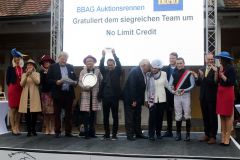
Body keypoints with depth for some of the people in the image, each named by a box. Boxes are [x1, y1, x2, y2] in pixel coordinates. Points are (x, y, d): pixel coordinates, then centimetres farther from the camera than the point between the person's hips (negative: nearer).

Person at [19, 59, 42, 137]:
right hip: (26, 96, 1)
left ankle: (33, 130, 8)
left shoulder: (37, 74, 9)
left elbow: (38, 82, -10)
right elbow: (22, 84, -1)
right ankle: (29, 130, 3)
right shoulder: (23, 74, 15)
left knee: (34, 114, -3)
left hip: (34, 96, -1)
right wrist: (26, 75, -14)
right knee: (27, 115, -2)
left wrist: (31, 74, -15)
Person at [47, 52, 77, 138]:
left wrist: (74, 82, -7)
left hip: (69, 94, 3)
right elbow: (49, 79, -4)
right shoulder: (52, 67, 3)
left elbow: (75, 78, 14)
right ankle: (57, 132, 11)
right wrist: (57, 82, -19)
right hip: (58, 94, -3)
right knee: (57, 114, 3)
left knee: (69, 113, 6)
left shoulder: (71, 67, 13)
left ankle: (68, 131, 13)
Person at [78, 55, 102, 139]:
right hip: (86, 94, -1)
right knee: (86, 114, -4)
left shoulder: (97, 71, 8)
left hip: (95, 94, 1)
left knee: (93, 114, 4)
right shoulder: (83, 71, 10)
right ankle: (86, 132, 1)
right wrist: (85, 86, -16)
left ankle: (92, 132, 14)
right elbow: (80, 82, 3)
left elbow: (101, 82, 7)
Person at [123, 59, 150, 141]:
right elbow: (132, 86, -23)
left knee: (137, 117, 14)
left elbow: (142, 86, 10)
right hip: (130, 99, -9)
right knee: (130, 118, 1)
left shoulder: (142, 73, 6)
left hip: (138, 99, 9)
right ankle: (130, 135, 7)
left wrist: (142, 100, 7)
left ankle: (138, 133, 22)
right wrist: (133, 100, -22)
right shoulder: (135, 71, -20)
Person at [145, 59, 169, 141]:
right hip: (152, 99, -2)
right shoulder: (148, 75, -6)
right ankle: (151, 134, 2)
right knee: (152, 116, -7)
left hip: (162, 99, 2)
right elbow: (146, 87, -1)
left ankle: (158, 133, 21)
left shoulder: (164, 74, -2)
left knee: (160, 116, 7)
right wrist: (146, 99, -1)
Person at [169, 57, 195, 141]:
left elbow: (192, 85, -3)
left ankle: (188, 134, 8)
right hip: (176, 96, 2)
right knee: (178, 116, 5)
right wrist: (173, 91, -15)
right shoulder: (174, 74, 7)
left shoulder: (189, 73, -2)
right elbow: (170, 85, 4)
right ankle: (178, 134, 13)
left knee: (187, 115, -1)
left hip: (186, 95, -2)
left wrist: (184, 90, -16)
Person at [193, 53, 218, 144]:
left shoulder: (216, 70, -10)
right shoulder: (201, 69, 9)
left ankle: (213, 137, 12)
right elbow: (198, 83, 8)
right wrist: (196, 77, -11)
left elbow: (215, 83, -21)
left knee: (213, 117, 4)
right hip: (203, 97, 6)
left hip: (212, 97, -6)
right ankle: (207, 135, 25)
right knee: (205, 117, 14)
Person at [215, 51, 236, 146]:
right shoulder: (221, 68, 10)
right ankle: (223, 136, 13)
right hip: (220, 93, 7)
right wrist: (217, 73, 2)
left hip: (228, 93, -7)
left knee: (228, 116, -1)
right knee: (222, 115, 8)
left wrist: (222, 75, -17)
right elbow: (217, 81, 11)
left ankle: (227, 137, 4)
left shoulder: (230, 68, -10)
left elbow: (231, 82, -16)